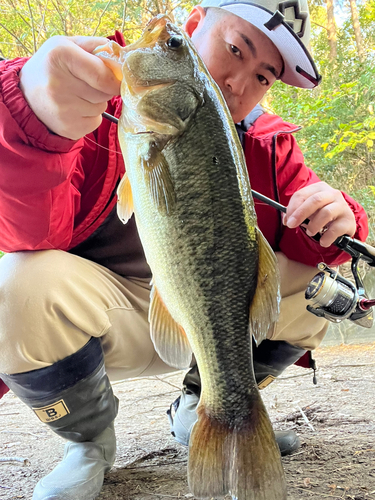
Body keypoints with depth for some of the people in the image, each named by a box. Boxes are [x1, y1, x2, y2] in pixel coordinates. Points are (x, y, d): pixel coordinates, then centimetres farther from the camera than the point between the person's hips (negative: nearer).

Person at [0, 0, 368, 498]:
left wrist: (333, 223, -28)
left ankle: (202, 408, 12)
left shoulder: (268, 144, 0)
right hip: (110, 311, -4)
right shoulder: (103, 100, -16)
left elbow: (303, 241, -2)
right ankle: (90, 441, 0)